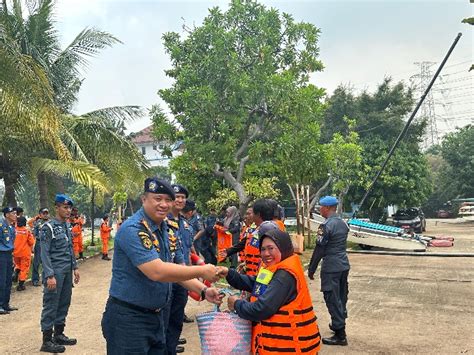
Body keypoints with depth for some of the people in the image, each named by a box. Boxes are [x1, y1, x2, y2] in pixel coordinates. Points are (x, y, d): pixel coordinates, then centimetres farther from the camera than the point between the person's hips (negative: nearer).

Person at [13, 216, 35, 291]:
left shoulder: (14, 230, -8)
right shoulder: (27, 231, -13)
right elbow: (31, 242, -10)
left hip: (16, 252, 3)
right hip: (25, 253, -3)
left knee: (18, 265, 28)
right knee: (24, 269, 8)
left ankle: (16, 271, -2)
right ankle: (21, 285, 9)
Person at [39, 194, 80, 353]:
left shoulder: (68, 226, 11)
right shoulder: (48, 227, -11)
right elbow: (45, 254, -14)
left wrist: (75, 267, 15)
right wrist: (49, 276, -20)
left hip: (67, 272, 8)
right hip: (55, 272, -7)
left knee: (64, 304, 14)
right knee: (51, 306, -1)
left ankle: (59, 334, 26)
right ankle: (47, 341, 8)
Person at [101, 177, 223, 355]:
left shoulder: (162, 229, 8)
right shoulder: (133, 229, -21)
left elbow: (170, 269, 13)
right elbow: (157, 272, -30)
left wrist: (203, 290, 2)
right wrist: (201, 271, -21)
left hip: (155, 316, 9)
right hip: (128, 319, -9)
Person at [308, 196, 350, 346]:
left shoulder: (326, 225, -17)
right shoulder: (343, 223, 8)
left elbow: (319, 250, -16)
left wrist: (311, 270, -9)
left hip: (331, 267, -8)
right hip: (344, 264, 9)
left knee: (332, 299, -2)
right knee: (341, 296, 18)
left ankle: (340, 335, 1)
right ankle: (339, 324, 32)